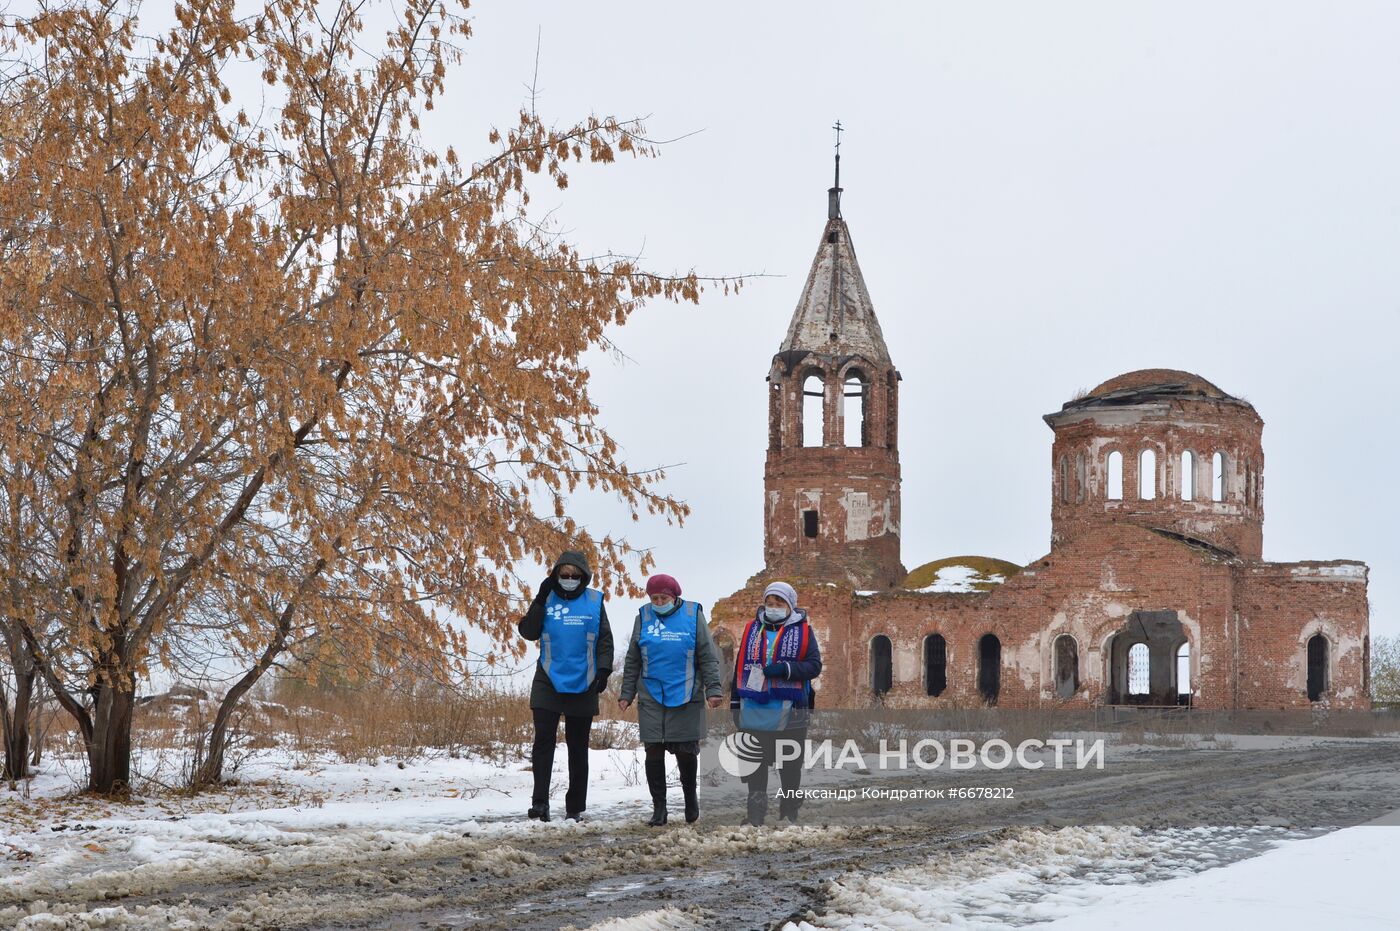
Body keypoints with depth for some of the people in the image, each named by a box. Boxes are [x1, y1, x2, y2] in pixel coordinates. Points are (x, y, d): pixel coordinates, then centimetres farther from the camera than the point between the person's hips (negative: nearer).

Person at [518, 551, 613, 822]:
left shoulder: (594, 601, 3)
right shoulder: (547, 599, 3)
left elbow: (605, 639, 5)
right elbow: (529, 632, -5)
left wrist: (604, 670, -6)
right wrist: (540, 601, -13)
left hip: (582, 685, 1)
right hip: (548, 682, -1)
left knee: (578, 746, 8)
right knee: (543, 739, -13)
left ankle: (575, 807, 14)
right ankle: (540, 801, -14)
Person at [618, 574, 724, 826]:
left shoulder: (693, 615, 1)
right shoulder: (644, 617, 7)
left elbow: (708, 657, 2)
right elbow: (632, 661, 13)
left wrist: (713, 689, -7)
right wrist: (626, 693, 9)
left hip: (686, 698, -2)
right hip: (651, 699, 2)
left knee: (686, 752, 2)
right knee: (654, 752, 0)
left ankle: (690, 798, 26)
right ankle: (658, 808, 8)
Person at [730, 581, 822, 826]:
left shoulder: (803, 631, 2)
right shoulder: (752, 629, 10)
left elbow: (814, 665, -5)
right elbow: (740, 666, 13)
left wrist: (786, 669, -19)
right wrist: (735, 701, 10)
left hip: (789, 711, -3)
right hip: (754, 711, 3)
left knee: (790, 764, 6)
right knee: (754, 763, 5)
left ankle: (789, 812, 17)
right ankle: (756, 812, 11)